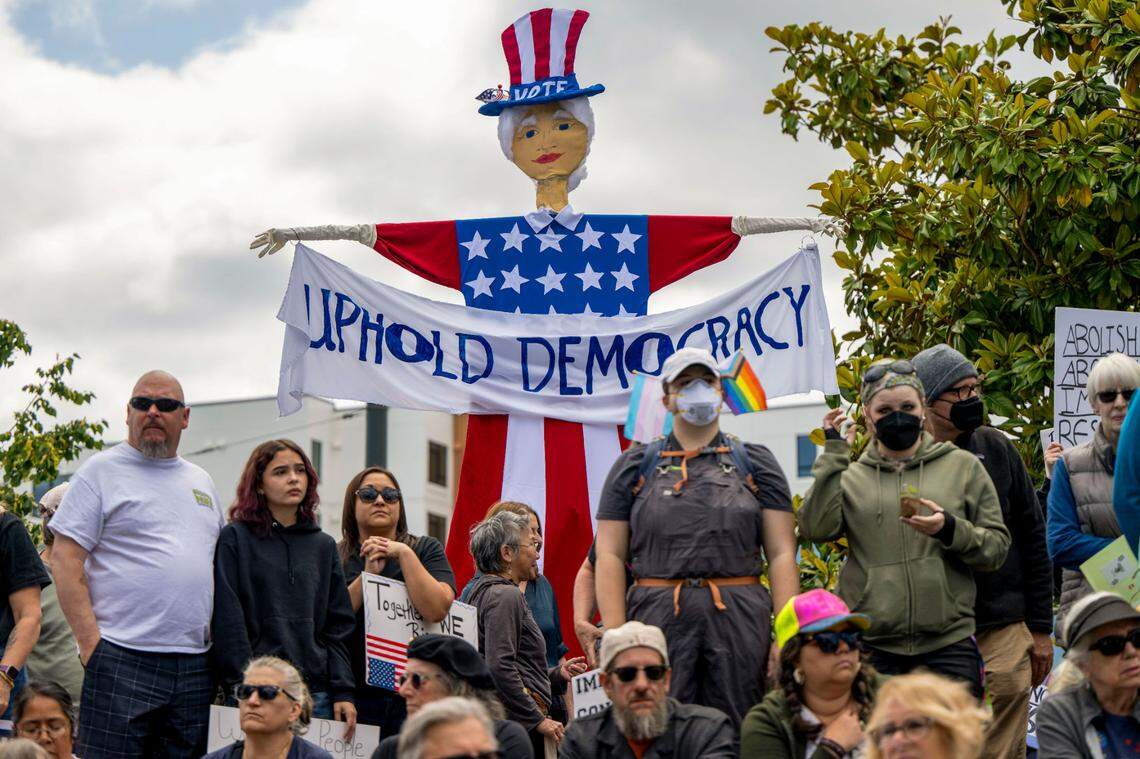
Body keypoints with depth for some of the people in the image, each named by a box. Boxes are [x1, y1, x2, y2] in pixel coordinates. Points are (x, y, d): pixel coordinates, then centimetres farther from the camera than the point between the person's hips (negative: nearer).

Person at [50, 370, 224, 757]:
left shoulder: (201, 481, 20)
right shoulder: (101, 471, 2)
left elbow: (221, 563, 25)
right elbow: (65, 558, -6)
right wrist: (91, 643, -14)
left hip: (194, 665, 6)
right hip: (122, 661, -6)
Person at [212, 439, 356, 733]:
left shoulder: (323, 546, 15)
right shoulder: (235, 538, 3)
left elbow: (338, 626, 12)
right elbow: (228, 620, -5)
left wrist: (343, 692, 2)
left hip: (316, 694, 4)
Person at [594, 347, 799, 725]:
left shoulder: (755, 463, 13)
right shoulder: (635, 466, 13)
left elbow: (781, 553, 7)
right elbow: (610, 555, 7)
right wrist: (616, 638, -4)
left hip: (741, 622, 0)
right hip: (657, 619, 0)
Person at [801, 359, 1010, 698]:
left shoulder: (963, 466, 10)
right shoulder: (850, 476, 9)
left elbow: (997, 547, 6)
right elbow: (815, 529, -9)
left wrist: (951, 530, -13)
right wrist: (832, 456, -9)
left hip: (948, 644, 0)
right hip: (870, 647, 0)